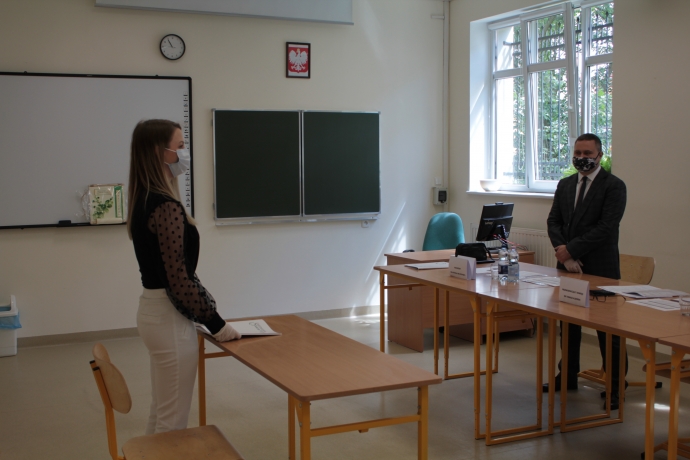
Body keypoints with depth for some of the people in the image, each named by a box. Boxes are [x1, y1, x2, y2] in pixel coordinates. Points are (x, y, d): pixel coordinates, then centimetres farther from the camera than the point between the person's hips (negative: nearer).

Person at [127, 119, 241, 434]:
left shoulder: (145, 201, 9)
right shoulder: (166, 207, -21)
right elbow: (179, 280, -23)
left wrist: (207, 313, 15)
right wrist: (216, 323, -12)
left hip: (153, 310, 10)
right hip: (170, 317, -10)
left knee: (161, 412, 21)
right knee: (173, 419, 4)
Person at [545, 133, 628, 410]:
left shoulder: (614, 186, -7)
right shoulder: (565, 185, 12)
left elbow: (606, 228, -16)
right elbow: (553, 222, 6)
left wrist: (570, 249, -16)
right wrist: (565, 255, -9)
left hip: (600, 269, -6)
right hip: (569, 265, 6)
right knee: (568, 323, 15)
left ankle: (615, 387, 11)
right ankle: (568, 376, 29)